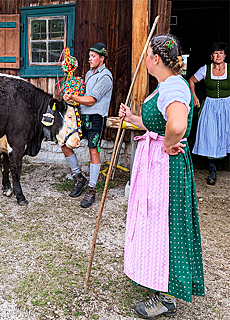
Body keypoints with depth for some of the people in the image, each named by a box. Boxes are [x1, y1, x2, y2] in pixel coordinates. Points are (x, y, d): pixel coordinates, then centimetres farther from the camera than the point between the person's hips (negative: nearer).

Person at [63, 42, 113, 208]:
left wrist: (73, 97, -16)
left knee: (94, 152, -5)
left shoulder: (105, 76, -9)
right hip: (83, 116, 8)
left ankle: (92, 190, 6)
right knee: (65, 144, 3)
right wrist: (72, 97, 10)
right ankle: (79, 178, 18)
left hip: (96, 118, -8)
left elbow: (91, 100, -16)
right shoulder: (89, 74, 19)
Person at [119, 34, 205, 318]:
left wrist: (169, 145, -24)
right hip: (154, 161, 11)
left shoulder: (174, 87, -21)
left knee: (163, 223, -1)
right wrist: (131, 118, 21)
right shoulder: (165, 86, 13)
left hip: (166, 164, -10)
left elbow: (177, 126, -42)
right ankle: (159, 282, 41)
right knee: (153, 219, 20)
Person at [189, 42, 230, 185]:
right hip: (210, 106, -1)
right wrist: (195, 97, 7)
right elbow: (192, 81, 12)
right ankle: (212, 170, -1)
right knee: (210, 137, -7)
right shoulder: (205, 69, -3)